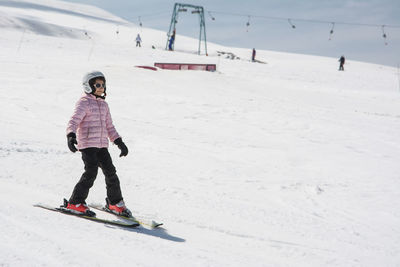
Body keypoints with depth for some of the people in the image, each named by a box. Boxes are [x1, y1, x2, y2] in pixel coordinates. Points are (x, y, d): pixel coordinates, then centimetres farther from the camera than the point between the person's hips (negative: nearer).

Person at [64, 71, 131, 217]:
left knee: (110, 172, 3)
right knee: (91, 173, -15)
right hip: (87, 144, -7)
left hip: (102, 145, 7)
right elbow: (74, 121, -17)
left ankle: (115, 203, 19)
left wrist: (119, 141, 19)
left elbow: (109, 126, 25)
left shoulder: (104, 105, 18)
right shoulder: (84, 103, -6)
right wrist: (71, 135, -35)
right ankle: (75, 203, -5)